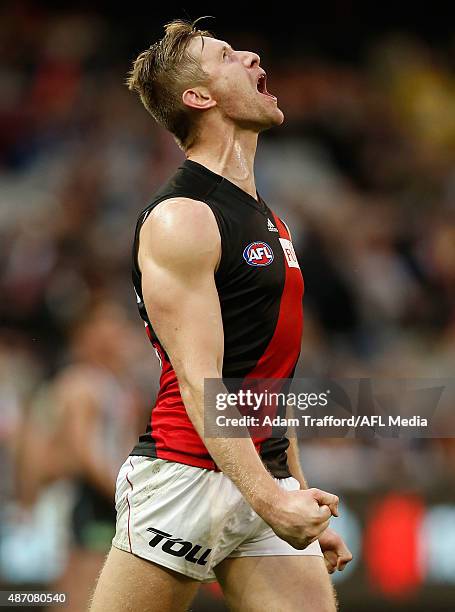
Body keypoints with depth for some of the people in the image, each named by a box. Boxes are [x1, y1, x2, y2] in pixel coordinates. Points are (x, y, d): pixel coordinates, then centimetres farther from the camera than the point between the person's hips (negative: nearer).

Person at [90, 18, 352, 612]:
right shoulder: (181, 219, -9)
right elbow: (199, 384, -18)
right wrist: (267, 498, -27)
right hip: (185, 479, -8)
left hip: (266, 483, 8)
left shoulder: (269, 223, 18)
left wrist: (301, 496, 23)